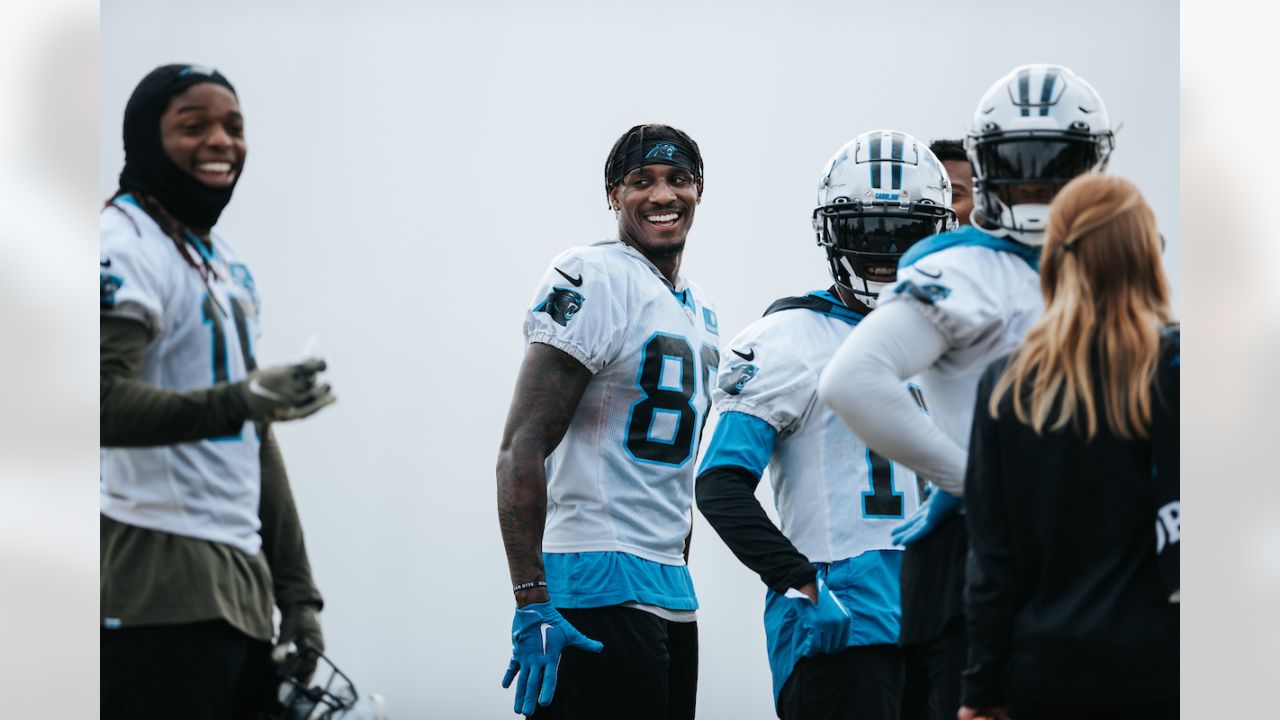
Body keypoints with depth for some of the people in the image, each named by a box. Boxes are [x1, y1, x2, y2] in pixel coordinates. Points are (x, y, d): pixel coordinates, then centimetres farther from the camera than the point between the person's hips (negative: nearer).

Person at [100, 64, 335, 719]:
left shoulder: (226, 263, 21)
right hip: (160, 592, -9)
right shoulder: (123, 249, -9)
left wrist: (295, 590, 21)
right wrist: (236, 401, -37)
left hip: (240, 585, 9)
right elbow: (106, 403, -23)